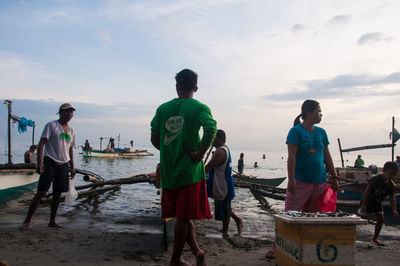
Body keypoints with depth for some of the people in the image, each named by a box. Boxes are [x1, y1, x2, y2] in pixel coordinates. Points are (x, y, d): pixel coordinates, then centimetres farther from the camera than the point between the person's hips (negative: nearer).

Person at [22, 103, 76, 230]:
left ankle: (52, 221, 20)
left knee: (57, 194, 9)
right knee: (41, 192, -8)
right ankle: (27, 221, 4)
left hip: (63, 165, 6)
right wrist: (40, 162, -20)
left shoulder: (71, 130, 15)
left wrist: (72, 167, 18)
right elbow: (41, 144, -10)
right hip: (50, 163, -6)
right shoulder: (51, 125, -4)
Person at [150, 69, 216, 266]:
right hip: (190, 169, -3)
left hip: (168, 169, 3)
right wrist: (200, 153, -13)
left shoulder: (163, 108, 8)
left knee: (182, 215, 15)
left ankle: (196, 250, 9)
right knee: (183, 216, 5)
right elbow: (211, 129, -23)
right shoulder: (199, 108, -3)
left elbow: (154, 139, 6)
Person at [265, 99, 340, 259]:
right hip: (300, 180, -5)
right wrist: (291, 179, -18)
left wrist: (334, 177, 14)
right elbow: (291, 156, -11)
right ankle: (276, 246, 2)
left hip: (319, 182, 6)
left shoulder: (321, 132, 14)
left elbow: (327, 156, 17)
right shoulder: (296, 131, -4)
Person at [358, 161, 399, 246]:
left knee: (380, 219, -1)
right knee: (363, 217, -7)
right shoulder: (376, 179, -25)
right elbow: (367, 191, -26)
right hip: (368, 201, -6)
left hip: (378, 203, 6)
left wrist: (394, 210, -11)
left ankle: (375, 238, 11)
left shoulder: (390, 184, -6)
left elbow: (392, 197, -1)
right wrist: (364, 205, -26)